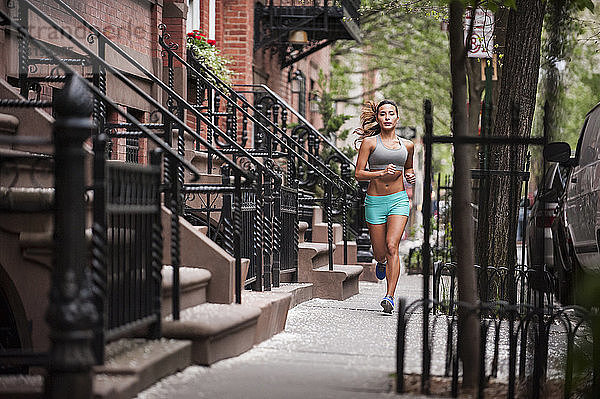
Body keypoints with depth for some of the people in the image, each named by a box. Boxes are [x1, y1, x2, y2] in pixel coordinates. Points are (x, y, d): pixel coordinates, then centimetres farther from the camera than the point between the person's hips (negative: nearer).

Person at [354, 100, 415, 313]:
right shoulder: (369, 142, -1)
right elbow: (359, 173, -6)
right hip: (375, 201, -1)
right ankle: (382, 262, 46)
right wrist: (381, 173, -21)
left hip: (398, 199, 1)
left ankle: (390, 297, -19)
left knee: (392, 246, -18)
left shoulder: (407, 145, 8)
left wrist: (410, 175, 3)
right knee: (379, 253, 6)